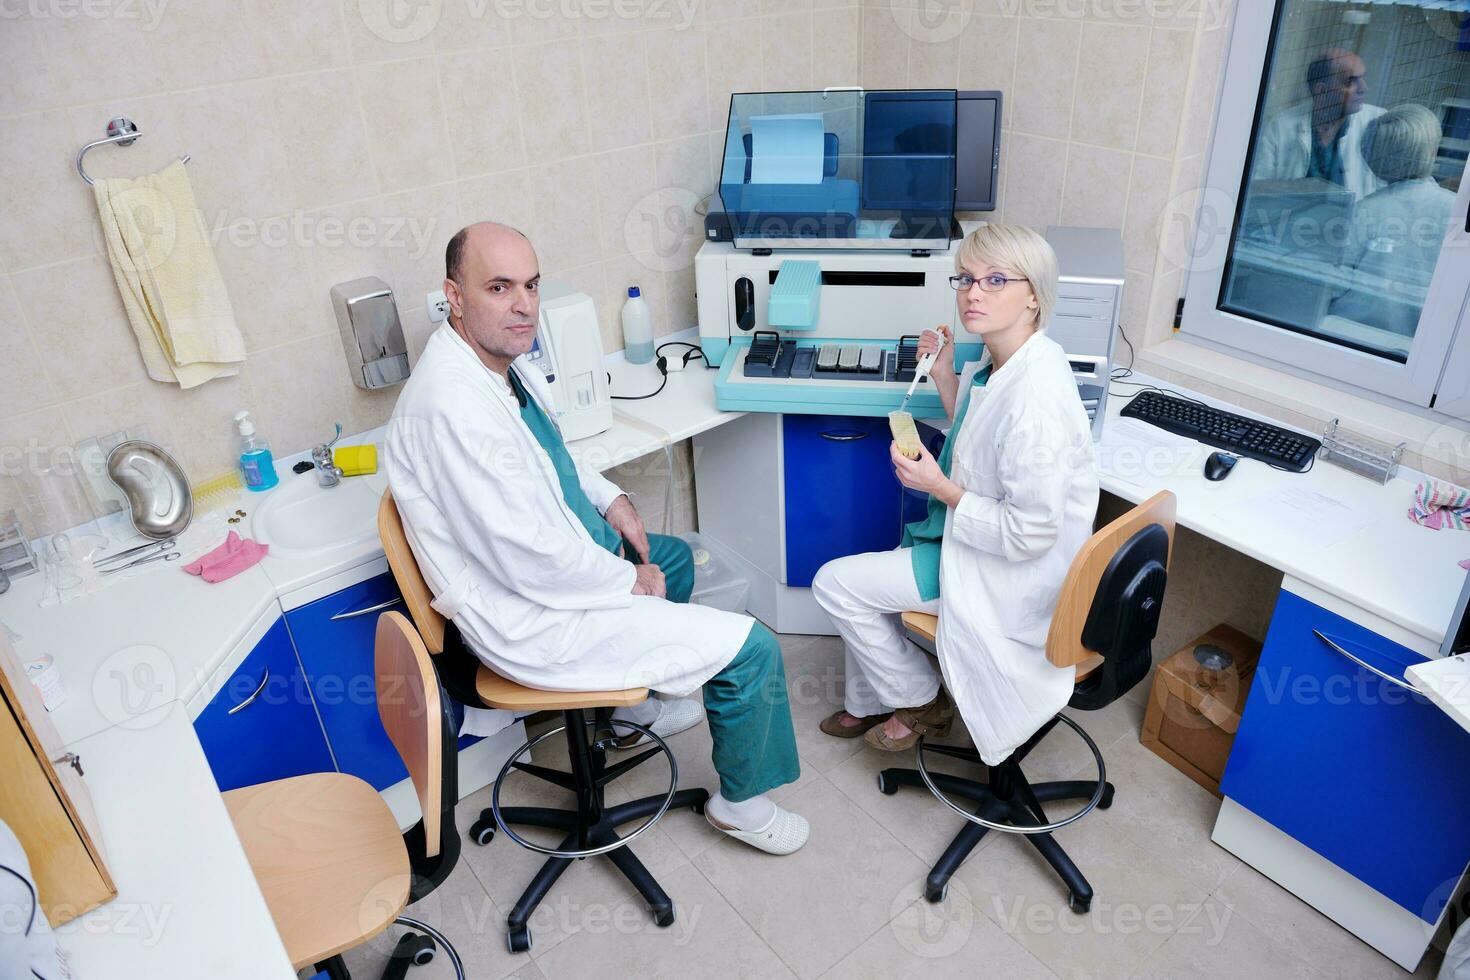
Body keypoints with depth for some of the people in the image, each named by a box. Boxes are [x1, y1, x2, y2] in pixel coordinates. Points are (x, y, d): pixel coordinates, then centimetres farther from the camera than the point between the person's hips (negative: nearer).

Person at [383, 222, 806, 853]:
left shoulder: (503, 361, 0)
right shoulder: (454, 404, -31)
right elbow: (529, 559, -30)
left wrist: (611, 499, 5)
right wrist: (629, 582, -15)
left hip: (568, 550, 10)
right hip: (530, 618, -10)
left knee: (675, 557, 33)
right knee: (751, 649, -9)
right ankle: (740, 803, 17)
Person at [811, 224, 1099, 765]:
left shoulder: (1035, 397, -33)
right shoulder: (1000, 361, -2)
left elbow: (1030, 534, -29)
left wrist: (940, 487, -21)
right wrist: (944, 376, 3)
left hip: (1009, 575, -10)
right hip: (977, 540, 10)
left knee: (834, 583, -5)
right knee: (858, 581, 19)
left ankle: (923, 703, 17)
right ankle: (868, 705, 38)